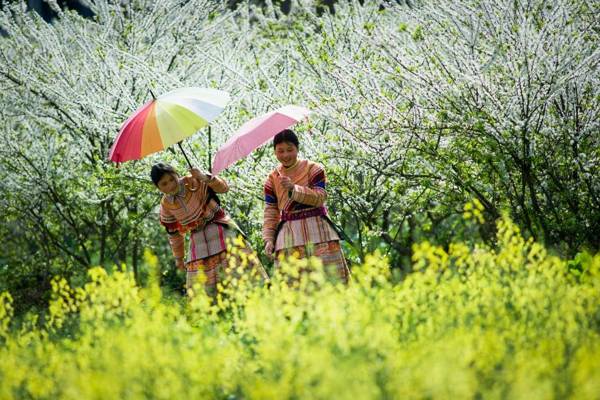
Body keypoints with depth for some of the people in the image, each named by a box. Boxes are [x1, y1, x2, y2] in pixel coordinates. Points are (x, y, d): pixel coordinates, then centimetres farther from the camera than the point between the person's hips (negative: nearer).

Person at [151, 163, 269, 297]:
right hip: (198, 239, 3)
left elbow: (223, 188, -17)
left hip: (220, 228, -3)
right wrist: (178, 257, 18)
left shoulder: (194, 182, -13)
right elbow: (174, 233, 11)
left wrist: (206, 178, -34)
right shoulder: (166, 205, -3)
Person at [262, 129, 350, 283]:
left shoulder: (313, 169, 3)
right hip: (289, 236, 2)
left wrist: (294, 189, -19)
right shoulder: (272, 179, 10)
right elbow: (270, 213, 7)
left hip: (316, 232, -2)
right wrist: (268, 239, -5)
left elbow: (319, 197, -7)